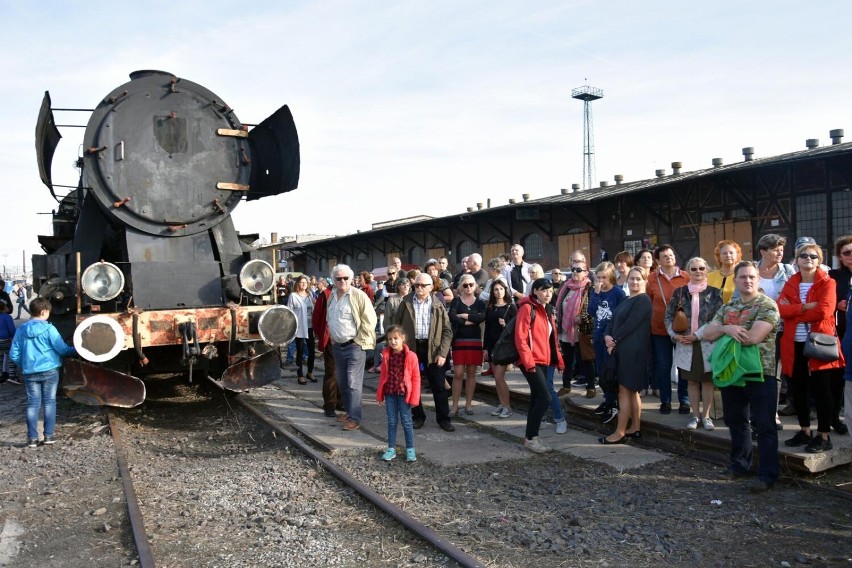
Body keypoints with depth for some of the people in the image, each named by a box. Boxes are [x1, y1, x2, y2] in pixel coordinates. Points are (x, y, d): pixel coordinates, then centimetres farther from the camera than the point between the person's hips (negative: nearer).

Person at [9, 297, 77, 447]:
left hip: (30, 372, 3)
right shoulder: (49, 328, -10)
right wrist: (75, 350, 8)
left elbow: (14, 354, 5)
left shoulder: (21, 330, 2)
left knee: (32, 403, 8)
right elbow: (61, 349, -9)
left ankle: (32, 438, 8)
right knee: (49, 402, 6)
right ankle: (49, 435, 8)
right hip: (49, 370, -3)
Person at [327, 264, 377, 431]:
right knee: (342, 383, 15)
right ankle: (348, 411, 30)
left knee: (353, 384, -7)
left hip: (355, 346, -7)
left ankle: (355, 419, -2)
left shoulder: (359, 296, -12)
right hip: (338, 346, 7)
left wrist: (359, 342, -14)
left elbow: (369, 321, -15)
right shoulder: (332, 298, 10)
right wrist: (332, 338, 13)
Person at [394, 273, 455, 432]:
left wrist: (443, 353, -8)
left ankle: (443, 418, 14)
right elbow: (397, 326, 6)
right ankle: (418, 416, 22)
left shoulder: (438, 305, 2)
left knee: (439, 386, 3)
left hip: (432, 349, 0)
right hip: (411, 348, 1)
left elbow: (447, 330, 1)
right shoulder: (406, 303, 3)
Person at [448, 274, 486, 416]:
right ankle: (455, 405, 0)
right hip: (459, 340, -2)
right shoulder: (456, 301, 4)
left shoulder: (479, 302, 9)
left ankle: (468, 404, 15)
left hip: (475, 341, 2)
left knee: (471, 373, 6)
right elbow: (452, 317, -14)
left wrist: (464, 316, -13)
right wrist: (471, 321, -12)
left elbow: (482, 317, -12)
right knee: (458, 373, -6)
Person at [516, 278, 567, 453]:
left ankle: (531, 436, 18)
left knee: (537, 398, 10)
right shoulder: (527, 308, -9)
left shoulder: (548, 310, 16)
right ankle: (530, 438, -3)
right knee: (545, 397, -13)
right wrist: (528, 361, -19)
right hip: (531, 362, -8)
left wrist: (559, 360, 17)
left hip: (544, 361, 8)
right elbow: (520, 337, -15)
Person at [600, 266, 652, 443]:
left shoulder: (643, 300, -10)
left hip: (632, 351, -9)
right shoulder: (626, 301, 18)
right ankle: (635, 428, 20)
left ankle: (620, 433, -4)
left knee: (624, 390, -7)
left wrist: (614, 340, -10)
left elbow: (630, 325, -17)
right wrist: (607, 336, -6)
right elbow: (613, 321, 12)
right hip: (623, 350, 9)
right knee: (632, 390, 13)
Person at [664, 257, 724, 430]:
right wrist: (674, 334, -7)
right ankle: (695, 415, 21)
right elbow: (669, 315, 7)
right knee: (692, 380, 10)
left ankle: (706, 415, 19)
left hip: (708, 343, -2)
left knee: (707, 380, 6)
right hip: (685, 343, 2)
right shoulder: (680, 292, 4)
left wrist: (698, 335, -13)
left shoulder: (714, 292, -2)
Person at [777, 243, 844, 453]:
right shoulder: (790, 284, 11)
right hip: (794, 344, 5)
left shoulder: (827, 283, -2)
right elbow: (780, 309, -5)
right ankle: (804, 431, 25)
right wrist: (805, 307, -17)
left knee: (820, 390, 0)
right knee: (798, 390, 11)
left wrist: (794, 312, -8)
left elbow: (823, 312, -18)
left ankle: (824, 437, 10)